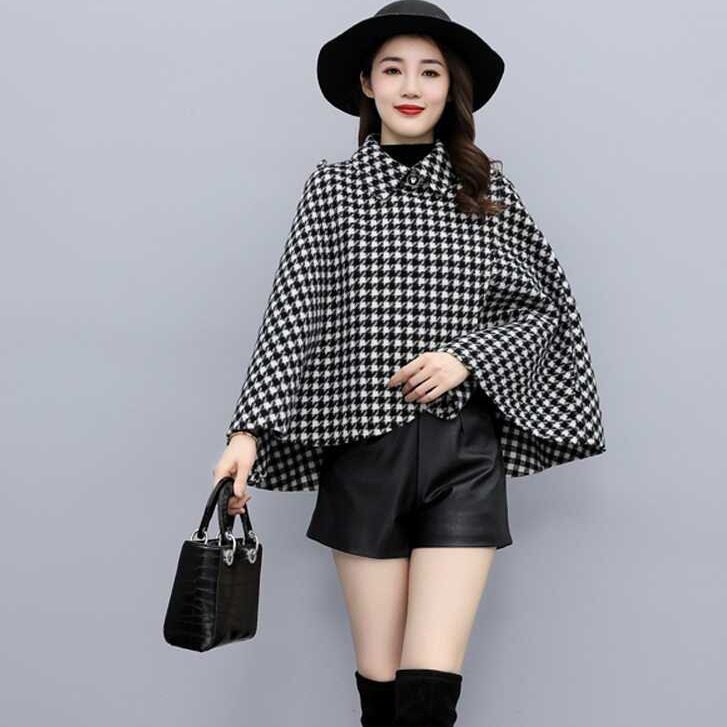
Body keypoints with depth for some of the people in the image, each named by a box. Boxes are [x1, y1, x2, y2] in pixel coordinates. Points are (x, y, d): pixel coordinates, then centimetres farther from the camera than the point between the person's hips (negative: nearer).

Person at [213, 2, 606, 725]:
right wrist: (249, 429, -13)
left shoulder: (487, 188, 8)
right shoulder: (332, 187, 5)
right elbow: (292, 313, -2)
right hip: (365, 449, 0)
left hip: (464, 451, 0)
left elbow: (546, 304, 9)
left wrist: (467, 358, -8)